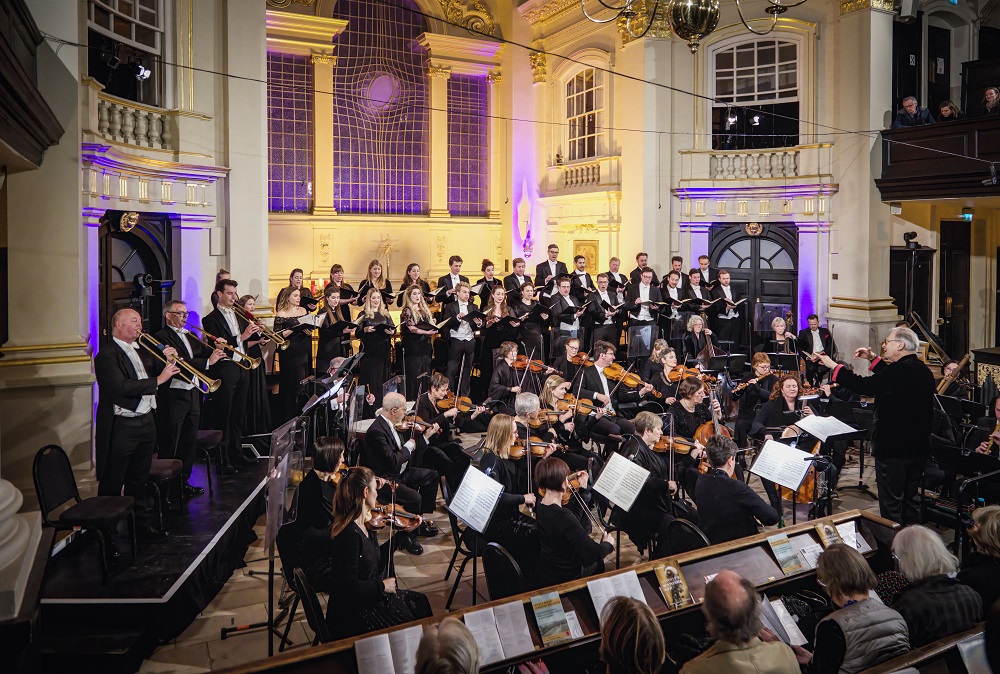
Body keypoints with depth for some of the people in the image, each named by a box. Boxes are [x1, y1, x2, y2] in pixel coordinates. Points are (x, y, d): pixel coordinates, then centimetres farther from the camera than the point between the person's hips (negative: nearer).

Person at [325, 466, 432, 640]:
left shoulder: (366, 525, 1)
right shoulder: (350, 534, -27)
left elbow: (378, 563, 15)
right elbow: (348, 586, -28)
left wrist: (403, 533, 13)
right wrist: (382, 585, -17)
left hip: (369, 598, 9)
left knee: (418, 601, 10)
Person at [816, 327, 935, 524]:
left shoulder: (900, 370, -21)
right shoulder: (923, 371, 8)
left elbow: (864, 386, -24)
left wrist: (834, 366, -14)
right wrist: (873, 359, 22)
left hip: (893, 448, -9)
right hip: (918, 448, 9)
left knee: (891, 505, 0)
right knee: (909, 500, 21)